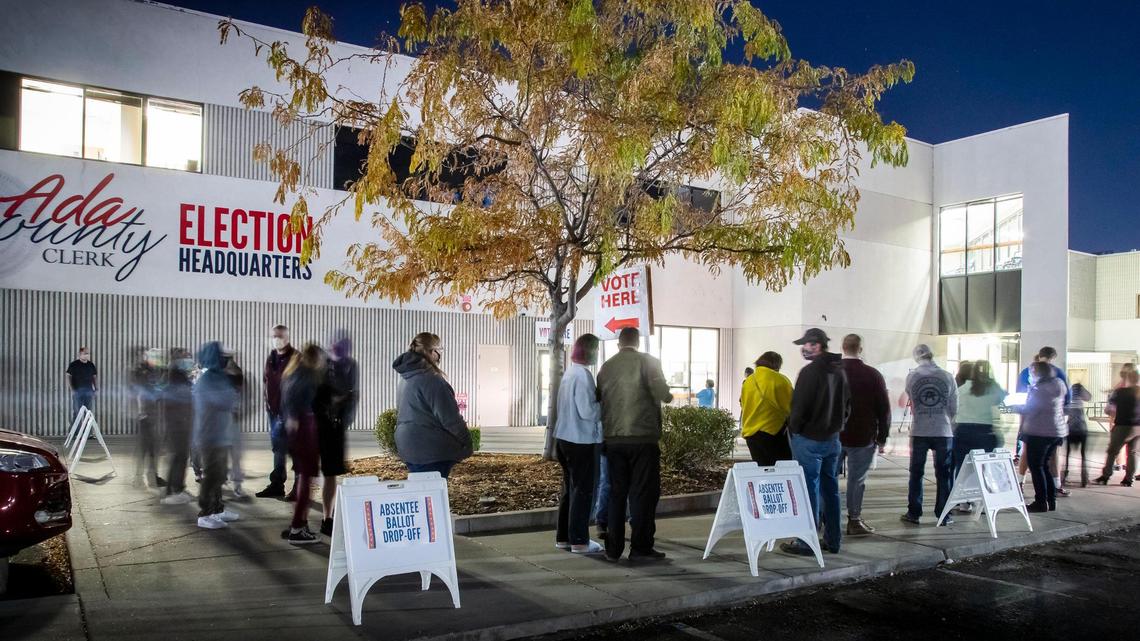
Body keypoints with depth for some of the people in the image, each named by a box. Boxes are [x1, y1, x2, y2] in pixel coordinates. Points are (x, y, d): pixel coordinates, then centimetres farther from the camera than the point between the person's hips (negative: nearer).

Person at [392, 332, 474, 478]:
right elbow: (450, 418, -18)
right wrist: (466, 443, -6)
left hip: (408, 446, 9)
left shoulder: (406, 378, 12)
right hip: (430, 449, -9)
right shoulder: (431, 379, -17)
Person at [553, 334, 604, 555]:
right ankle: (579, 541, 5)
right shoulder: (583, 375, -17)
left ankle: (563, 537, 23)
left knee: (569, 489, 16)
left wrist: (597, 401, 11)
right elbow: (587, 411, -21)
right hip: (581, 440, -9)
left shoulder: (570, 372, 13)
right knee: (582, 491, -1)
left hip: (565, 438, 9)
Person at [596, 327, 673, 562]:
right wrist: (669, 396, 8)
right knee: (643, 493, 3)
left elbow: (600, 400, 9)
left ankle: (613, 549, 12)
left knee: (616, 493, 10)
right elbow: (662, 394, -14)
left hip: (613, 439, 4)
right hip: (643, 437, -4)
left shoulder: (606, 367, 7)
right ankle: (640, 548, 4)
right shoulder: (648, 362, -5)